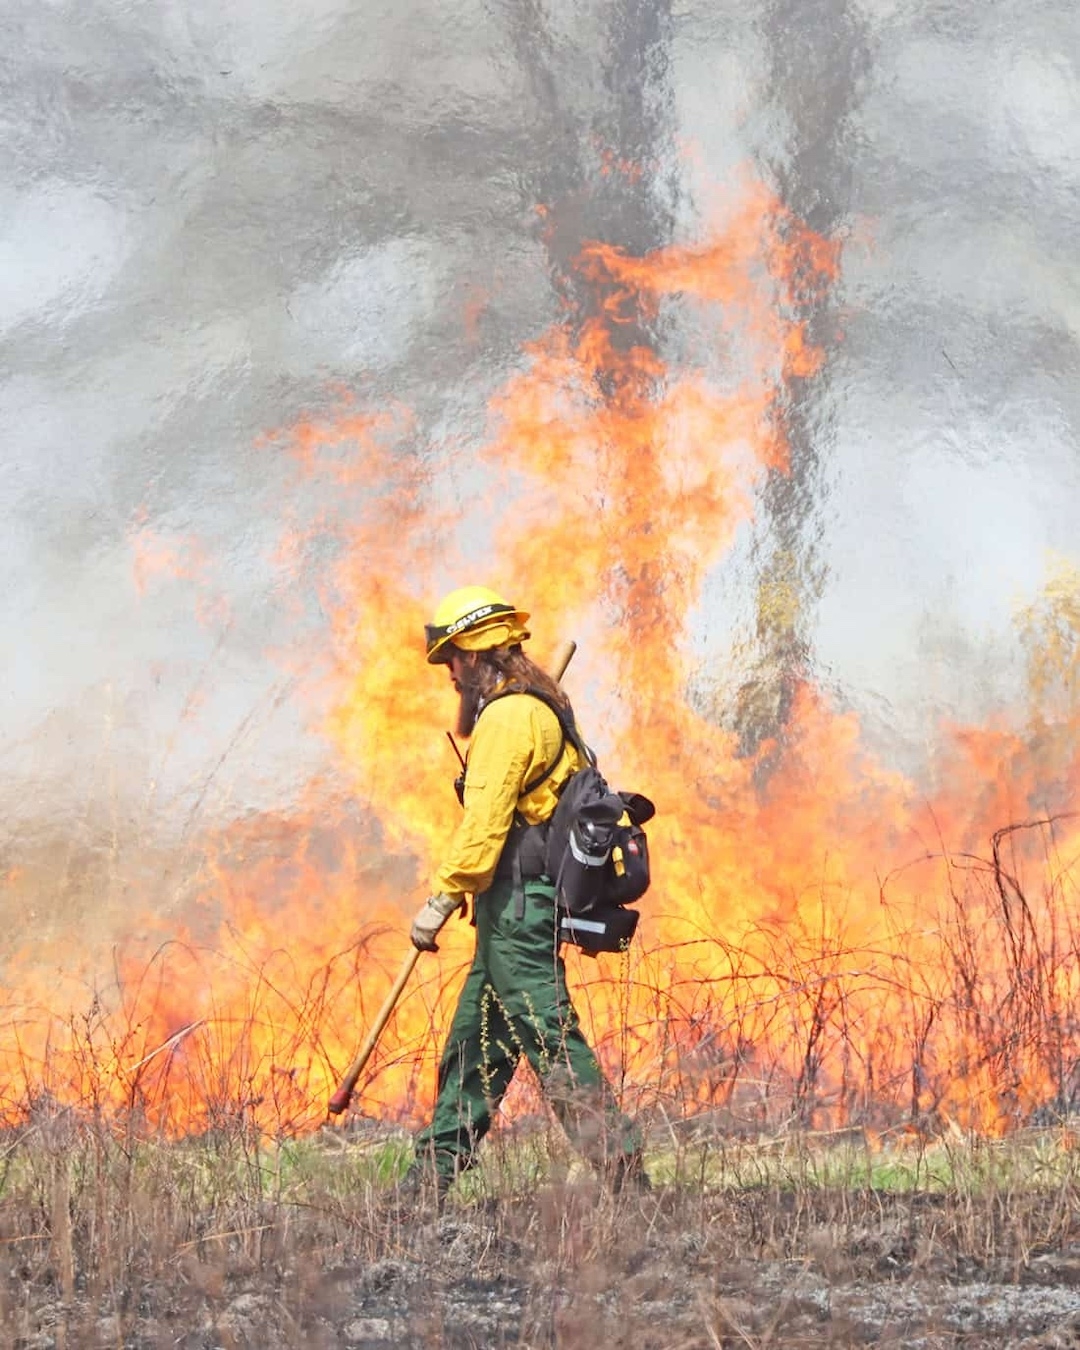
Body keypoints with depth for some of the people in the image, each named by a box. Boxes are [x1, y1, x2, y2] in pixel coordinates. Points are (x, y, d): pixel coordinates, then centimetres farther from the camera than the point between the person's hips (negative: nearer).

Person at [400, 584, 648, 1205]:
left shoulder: (507, 716, -15)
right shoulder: (544, 709, 18)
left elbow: (484, 823, -20)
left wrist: (441, 900, -17)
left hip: (517, 903, -11)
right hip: (527, 903, 11)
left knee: (549, 1036, -12)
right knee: (475, 1037, 15)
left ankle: (620, 1163, -16)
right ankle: (434, 1171, 21)